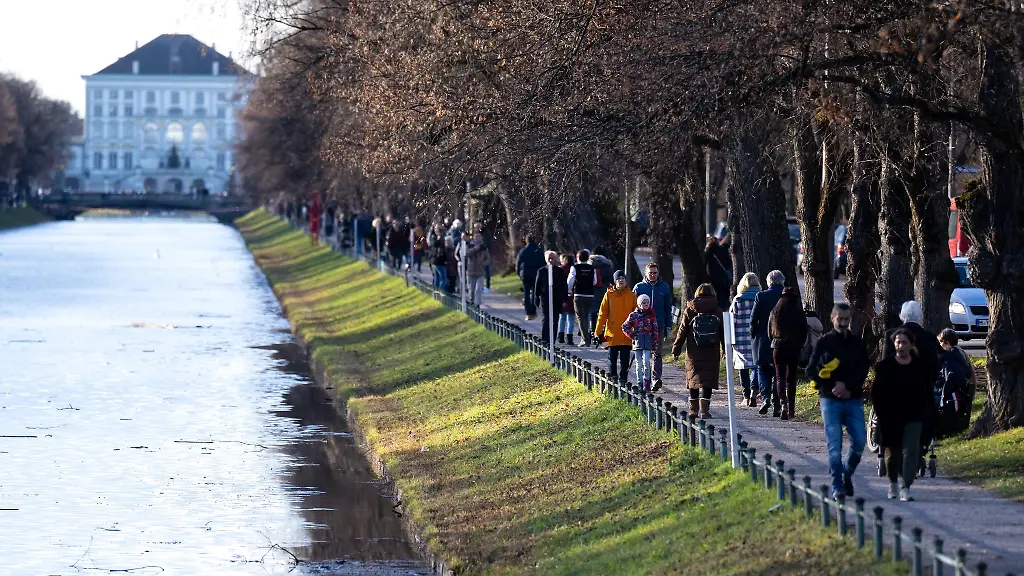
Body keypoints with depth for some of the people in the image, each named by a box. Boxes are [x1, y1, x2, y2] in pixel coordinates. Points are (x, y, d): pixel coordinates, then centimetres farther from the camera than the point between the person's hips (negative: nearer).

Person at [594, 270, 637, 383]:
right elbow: (602, 314, 3)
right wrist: (598, 332, 0)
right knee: (612, 359, 2)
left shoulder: (631, 295, 5)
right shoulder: (609, 295, 2)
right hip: (612, 334, -1)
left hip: (627, 335, 1)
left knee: (625, 360, 4)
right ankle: (612, 378, 10)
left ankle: (623, 380, 10)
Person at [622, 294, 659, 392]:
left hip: (648, 343, -1)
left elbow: (655, 331, 6)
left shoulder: (651, 316, 5)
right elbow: (625, 327, 9)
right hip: (637, 343, 1)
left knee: (646, 361, -13)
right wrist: (631, 335, -3)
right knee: (639, 364, 5)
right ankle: (639, 383, 12)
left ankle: (647, 383, -4)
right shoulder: (634, 315, 3)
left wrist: (655, 345, 2)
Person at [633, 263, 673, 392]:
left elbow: (668, 308, 10)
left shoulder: (664, 288, 6)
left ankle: (656, 378, -11)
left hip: (659, 326, -1)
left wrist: (668, 327, 6)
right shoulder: (639, 287, 3)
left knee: (657, 353, -5)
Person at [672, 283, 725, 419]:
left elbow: (682, 332, 2)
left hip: (694, 353, 1)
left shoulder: (690, 311, 0)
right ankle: (704, 409, -9)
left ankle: (693, 409, 18)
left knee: (694, 379, 12)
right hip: (712, 353, -1)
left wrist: (676, 350, 8)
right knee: (707, 381, 0)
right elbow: (723, 332, 7)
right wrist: (725, 350, 18)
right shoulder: (717, 311, 1)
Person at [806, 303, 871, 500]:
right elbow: (811, 371, 1)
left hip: (853, 400, 2)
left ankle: (847, 474, 23)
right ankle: (837, 487, -2)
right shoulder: (824, 343, 3)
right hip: (830, 401, -2)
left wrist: (847, 386, -12)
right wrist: (834, 388, -9)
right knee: (834, 445, -6)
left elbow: (863, 370, 3)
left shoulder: (857, 343, 9)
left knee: (859, 441, -2)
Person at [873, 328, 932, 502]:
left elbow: (927, 390, 11)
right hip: (891, 417, 0)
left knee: (911, 450, -13)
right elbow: (876, 391, 1)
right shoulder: (885, 365, -2)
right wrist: (881, 413, -5)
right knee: (893, 451, 11)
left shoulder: (921, 365, 3)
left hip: (913, 417, 0)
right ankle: (892, 483, 35)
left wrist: (924, 411, 3)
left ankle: (905, 488, -15)